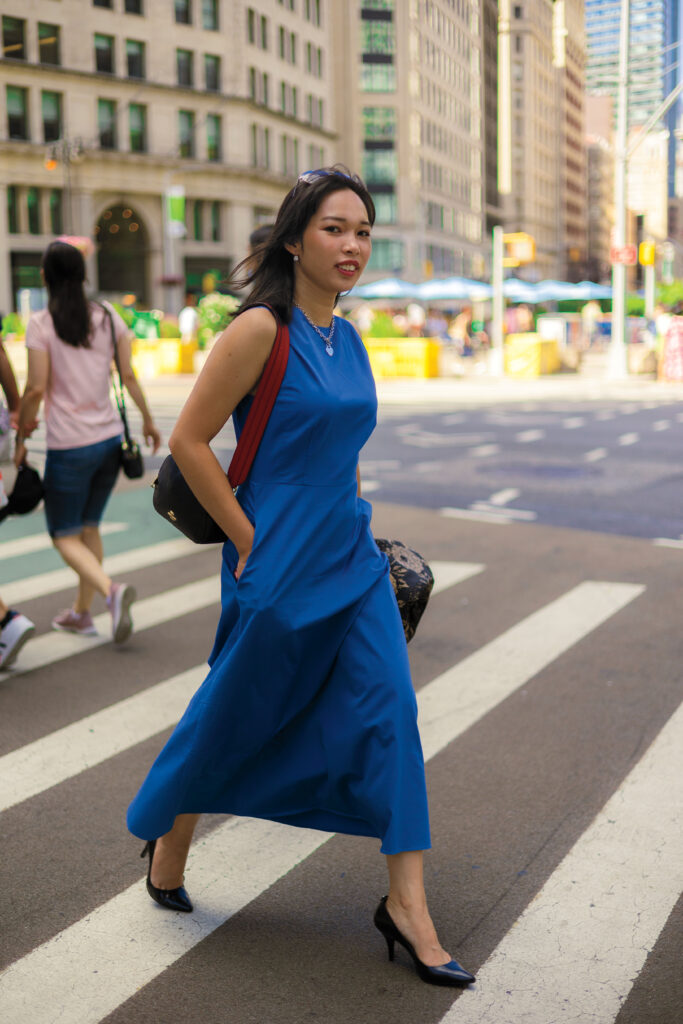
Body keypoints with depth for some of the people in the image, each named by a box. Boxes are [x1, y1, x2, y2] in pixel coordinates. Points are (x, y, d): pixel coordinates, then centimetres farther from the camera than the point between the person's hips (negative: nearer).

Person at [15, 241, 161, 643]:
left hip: (68, 447, -5)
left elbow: (37, 389, -10)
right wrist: (148, 420, 14)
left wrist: (21, 437, 1)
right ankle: (82, 612, 27)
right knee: (90, 526, 20)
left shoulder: (41, 325, -9)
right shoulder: (109, 317, 3)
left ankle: (111, 589, -19)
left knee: (66, 537, 6)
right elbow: (129, 375, 3)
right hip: (110, 438, 5)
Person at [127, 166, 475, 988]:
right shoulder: (260, 329, -14)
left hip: (352, 560, 7)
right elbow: (188, 440, -15)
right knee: (237, 714, 10)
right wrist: (249, 539, -13)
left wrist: (348, 520, 15)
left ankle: (406, 905, 9)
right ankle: (168, 839, 38)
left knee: (389, 710, 0)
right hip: (277, 567, -6)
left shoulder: (347, 339, 8)